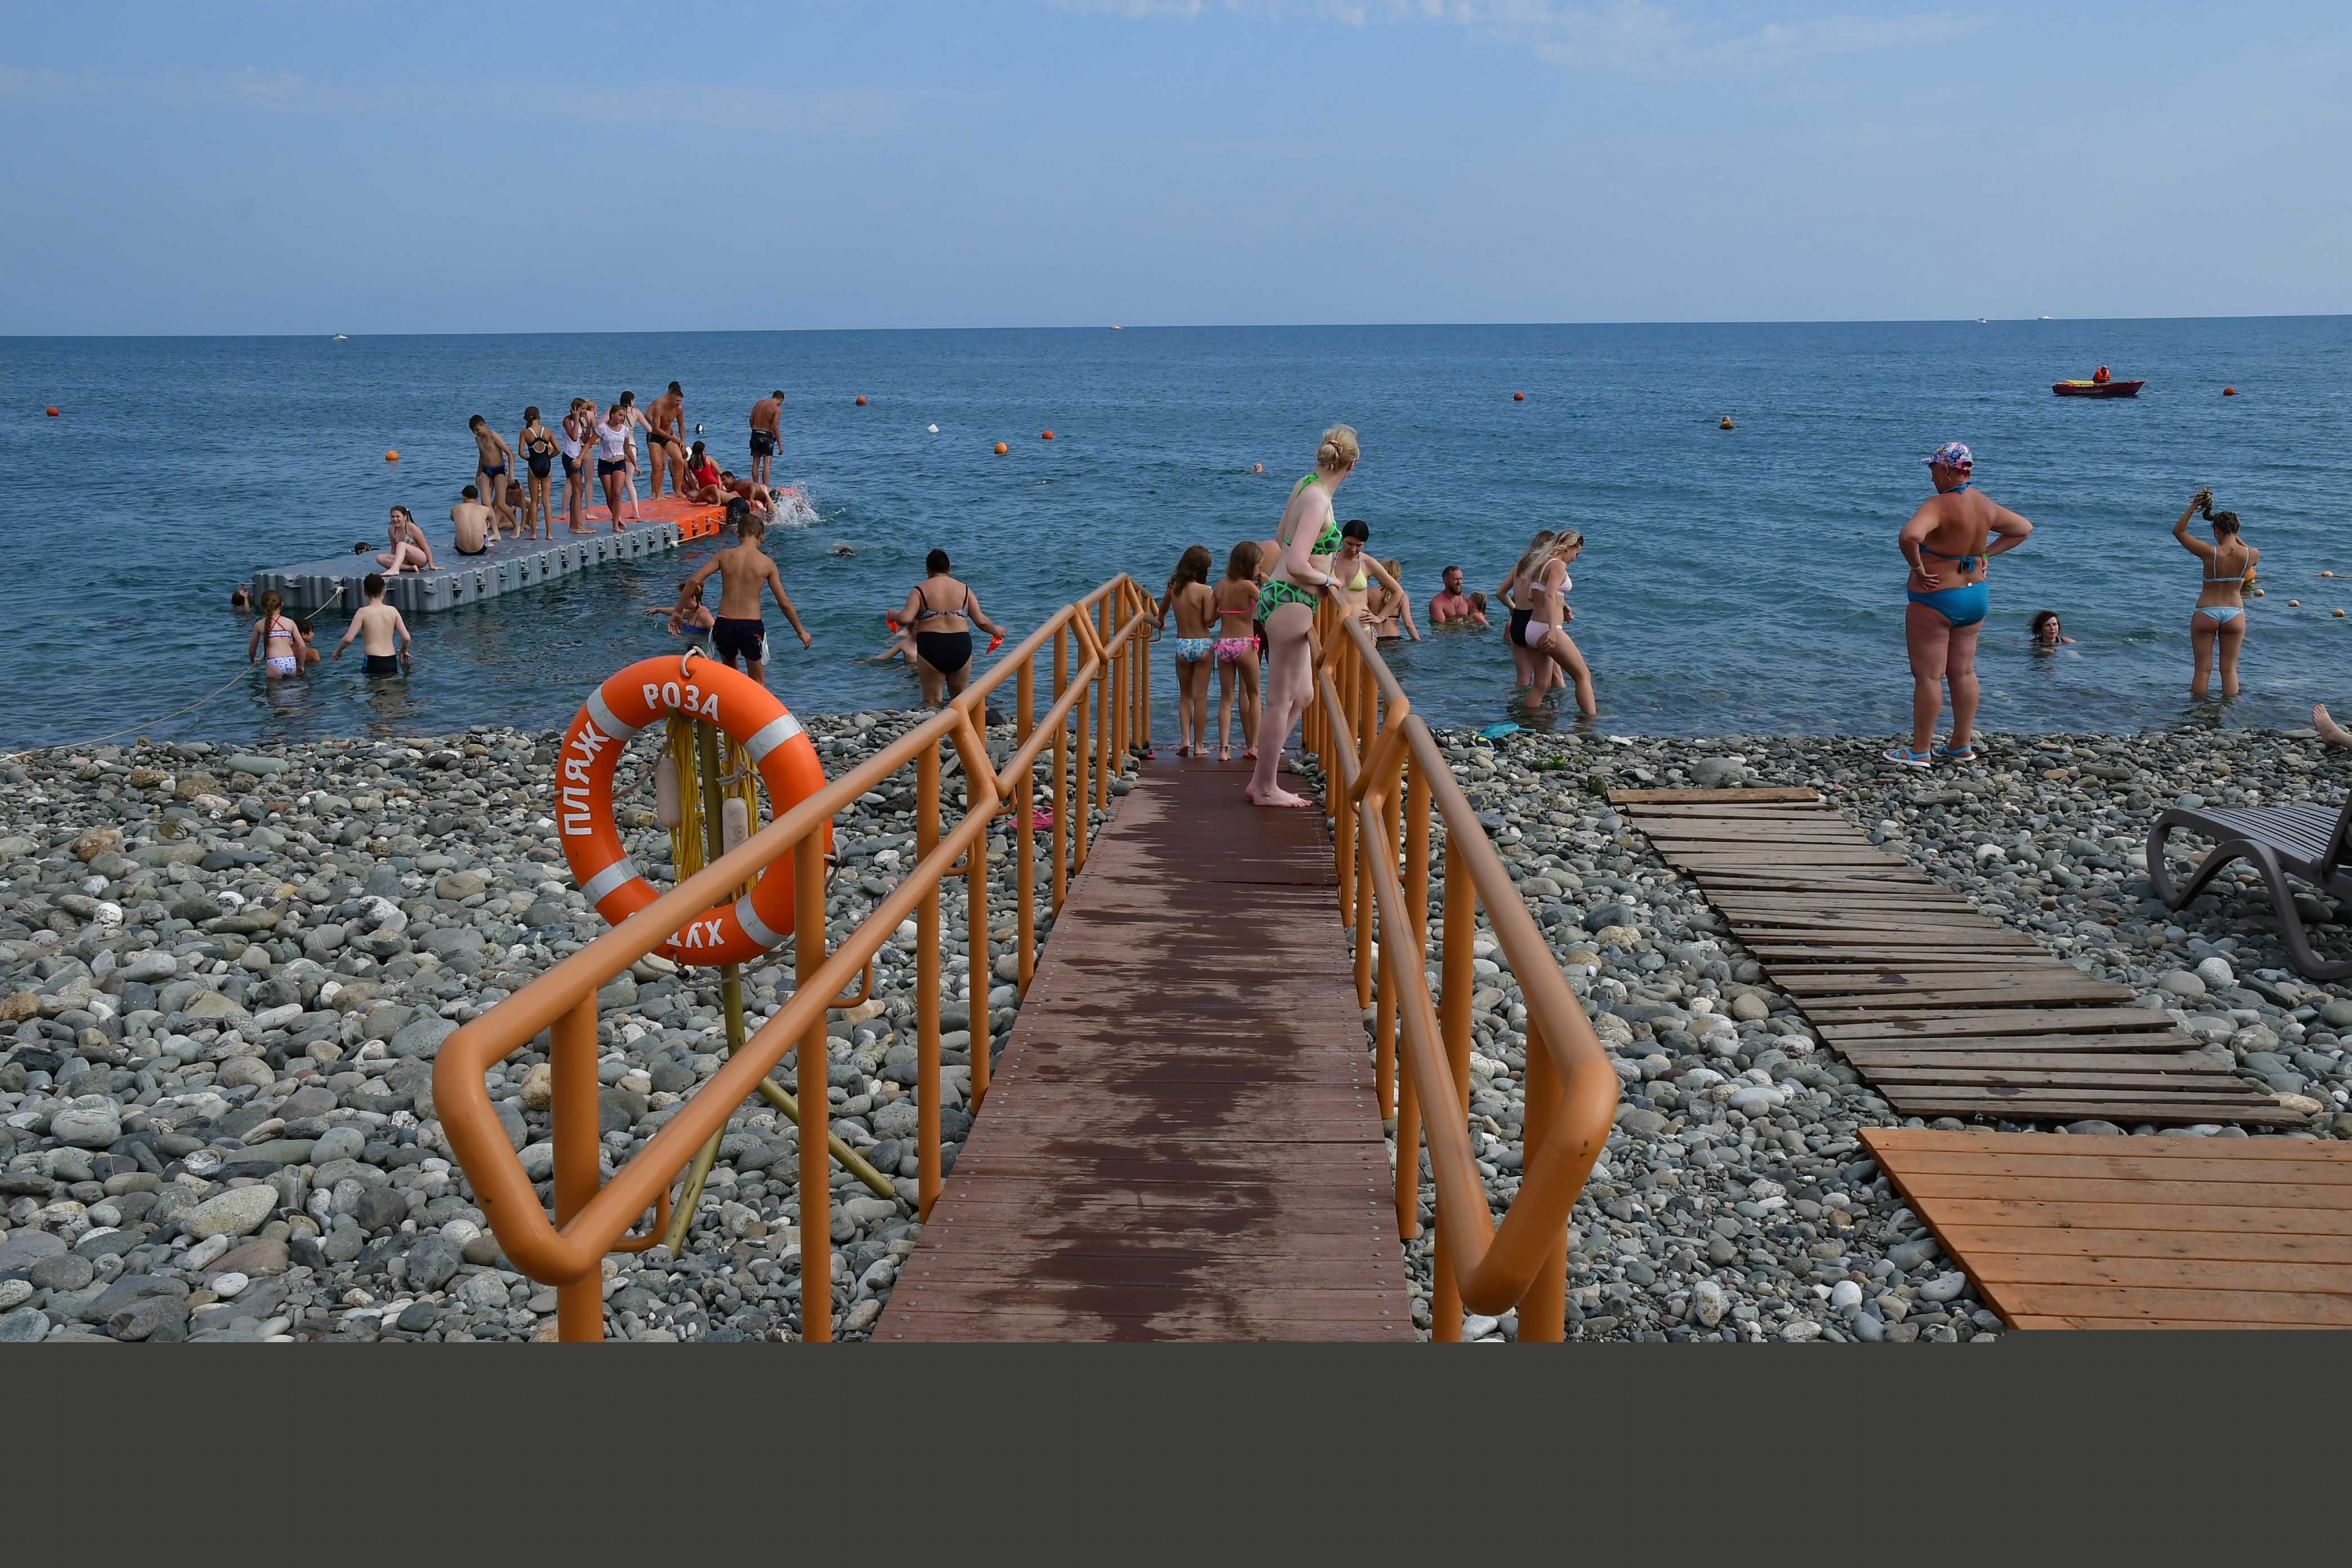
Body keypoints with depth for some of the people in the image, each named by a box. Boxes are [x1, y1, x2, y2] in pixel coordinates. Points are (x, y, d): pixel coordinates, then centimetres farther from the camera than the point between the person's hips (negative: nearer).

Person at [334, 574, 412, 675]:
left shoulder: (363, 612, -4)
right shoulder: (392, 611, 6)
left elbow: (348, 639, -9)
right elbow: (406, 637, 4)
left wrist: (338, 650, 12)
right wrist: (403, 651, 25)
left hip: (373, 661, -4)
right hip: (391, 662, 4)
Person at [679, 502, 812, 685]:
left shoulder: (724, 556, 0)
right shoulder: (767, 563, -2)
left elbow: (693, 582, -6)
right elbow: (784, 603, -1)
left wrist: (678, 611, 4)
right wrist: (801, 631, 10)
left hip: (724, 623, 2)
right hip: (752, 625, -2)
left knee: (728, 667, 29)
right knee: (758, 680, 14)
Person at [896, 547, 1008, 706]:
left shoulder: (920, 590, 0)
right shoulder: (964, 589, 8)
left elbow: (905, 618, -13)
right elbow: (981, 621, 6)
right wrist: (995, 630, 26)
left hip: (931, 647, -3)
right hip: (961, 646, 3)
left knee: (932, 701, 5)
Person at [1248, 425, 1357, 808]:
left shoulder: (1304, 486, 9)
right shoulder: (1318, 501, -19)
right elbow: (1296, 565, -26)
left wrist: (1322, 562, 32)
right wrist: (1326, 580, -8)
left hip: (1278, 596, 10)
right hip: (1291, 603, -10)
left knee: (1302, 695, 16)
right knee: (1280, 699, 0)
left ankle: (1260, 781, 20)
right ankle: (1266, 789, 9)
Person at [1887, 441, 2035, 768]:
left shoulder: (1939, 505, -21)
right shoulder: (1985, 504, 4)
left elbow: (1909, 536, -40)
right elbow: (2023, 528, 20)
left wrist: (1917, 567, -23)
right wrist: (1987, 553, 11)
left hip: (1935, 600, -8)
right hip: (1977, 595, 8)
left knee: (1928, 676, 0)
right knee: (1963, 672, 15)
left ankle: (1920, 751, 7)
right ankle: (1963, 746, 23)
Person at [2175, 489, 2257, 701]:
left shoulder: (2210, 553, -16)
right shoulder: (2251, 555, -9)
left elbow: (2178, 531, -5)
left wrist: (2193, 508, -6)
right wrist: (2235, 538, 20)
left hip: (2206, 613, -2)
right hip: (2234, 614, 2)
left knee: (2203, 668, 6)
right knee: (2229, 669, 9)